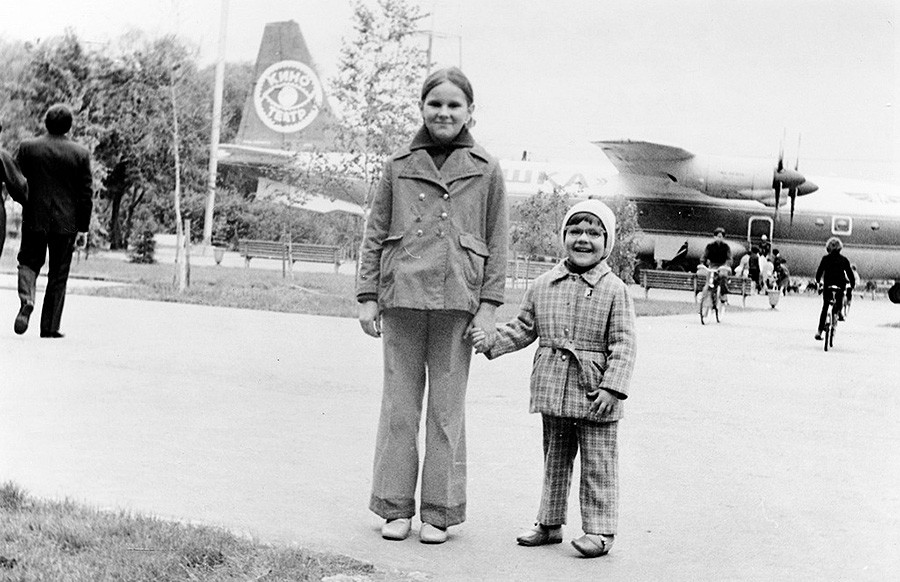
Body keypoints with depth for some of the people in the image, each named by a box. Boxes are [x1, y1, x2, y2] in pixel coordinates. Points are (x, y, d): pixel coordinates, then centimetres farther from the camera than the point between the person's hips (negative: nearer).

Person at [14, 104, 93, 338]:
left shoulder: (28, 147, -2)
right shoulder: (81, 154, -3)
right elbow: (85, 194, -2)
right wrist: (83, 227, 4)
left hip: (34, 218, 0)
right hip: (66, 222, 0)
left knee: (29, 261, 17)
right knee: (58, 275, 8)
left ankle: (26, 301, -12)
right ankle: (50, 327, 8)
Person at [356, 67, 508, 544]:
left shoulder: (486, 171, 8)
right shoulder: (398, 166, 11)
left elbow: (497, 243, 7)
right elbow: (374, 234, 11)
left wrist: (489, 304, -1)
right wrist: (367, 296, 4)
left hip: (457, 301, -1)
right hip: (401, 297, 1)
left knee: (447, 410, 3)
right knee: (399, 405, 4)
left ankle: (439, 511, 11)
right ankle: (395, 507, 13)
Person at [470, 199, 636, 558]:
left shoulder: (613, 290, -5)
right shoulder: (544, 285, 7)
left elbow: (623, 343, -8)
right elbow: (524, 328, 15)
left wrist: (612, 387, -17)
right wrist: (491, 341, 1)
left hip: (593, 394, -4)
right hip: (552, 392, 4)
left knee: (597, 465, 1)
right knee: (554, 460, 16)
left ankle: (599, 530, 10)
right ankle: (550, 522, 27)